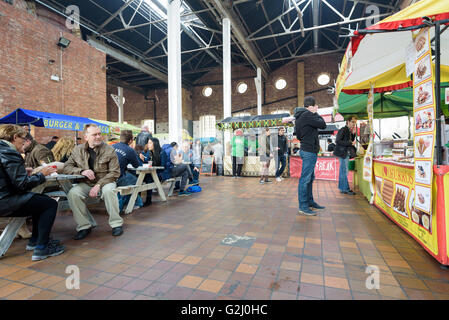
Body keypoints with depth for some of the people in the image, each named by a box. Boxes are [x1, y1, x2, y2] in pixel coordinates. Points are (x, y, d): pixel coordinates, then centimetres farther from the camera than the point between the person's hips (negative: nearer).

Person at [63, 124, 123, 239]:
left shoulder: (109, 150, -5)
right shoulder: (78, 150, 7)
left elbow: (114, 172, -9)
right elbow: (66, 167, 8)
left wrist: (99, 185, -20)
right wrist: (82, 171, -13)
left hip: (105, 182, -3)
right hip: (86, 183, 3)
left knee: (108, 190, -36)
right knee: (73, 193, -26)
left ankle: (116, 224, -19)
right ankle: (84, 226, -10)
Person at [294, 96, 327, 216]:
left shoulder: (299, 117, 16)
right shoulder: (307, 115, -14)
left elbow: (298, 135, 21)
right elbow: (323, 125, -12)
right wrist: (316, 113, 0)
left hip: (306, 149, 11)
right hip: (309, 151, -11)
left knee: (310, 178, 17)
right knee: (305, 179, -6)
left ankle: (309, 201, 28)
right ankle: (303, 206, 0)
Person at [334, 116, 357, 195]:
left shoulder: (349, 131, 14)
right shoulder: (343, 130, -12)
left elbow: (351, 141, 15)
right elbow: (338, 141, -19)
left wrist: (353, 134, 2)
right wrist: (350, 143, -20)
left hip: (346, 153, 10)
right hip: (342, 152, -10)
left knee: (343, 171, 13)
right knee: (344, 171, -5)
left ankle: (342, 188, 20)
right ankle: (346, 189, 1)